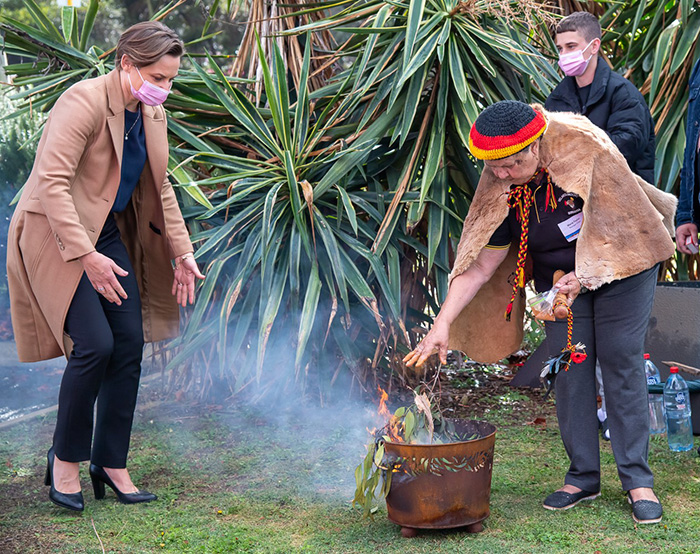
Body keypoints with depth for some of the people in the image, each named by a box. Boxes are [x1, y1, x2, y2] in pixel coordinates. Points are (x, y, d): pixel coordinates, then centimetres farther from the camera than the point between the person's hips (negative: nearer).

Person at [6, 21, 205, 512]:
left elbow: (160, 188, 16)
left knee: (130, 344, 0)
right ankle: (65, 458, 5)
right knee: (94, 343, -17)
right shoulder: (84, 102, -20)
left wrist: (182, 252, 11)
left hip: (107, 233, 8)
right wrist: (87, 256, -30)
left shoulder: (153, 114, 5)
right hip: (56, 234, -8)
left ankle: (111, 463, 13)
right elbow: (52, 182, -26)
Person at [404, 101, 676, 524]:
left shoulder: (583, 148, -26)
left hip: (620, 267, -3)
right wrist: (442, 324, -22)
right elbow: (478, 266, -13)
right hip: (560, 280, 3)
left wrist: (585, 275, -27)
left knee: (622, 363, -6)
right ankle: (583, 477, 10)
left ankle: (638, 480, 2)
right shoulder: (501, 194, -15)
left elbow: (619, 218, -19)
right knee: (569, 370, -2)